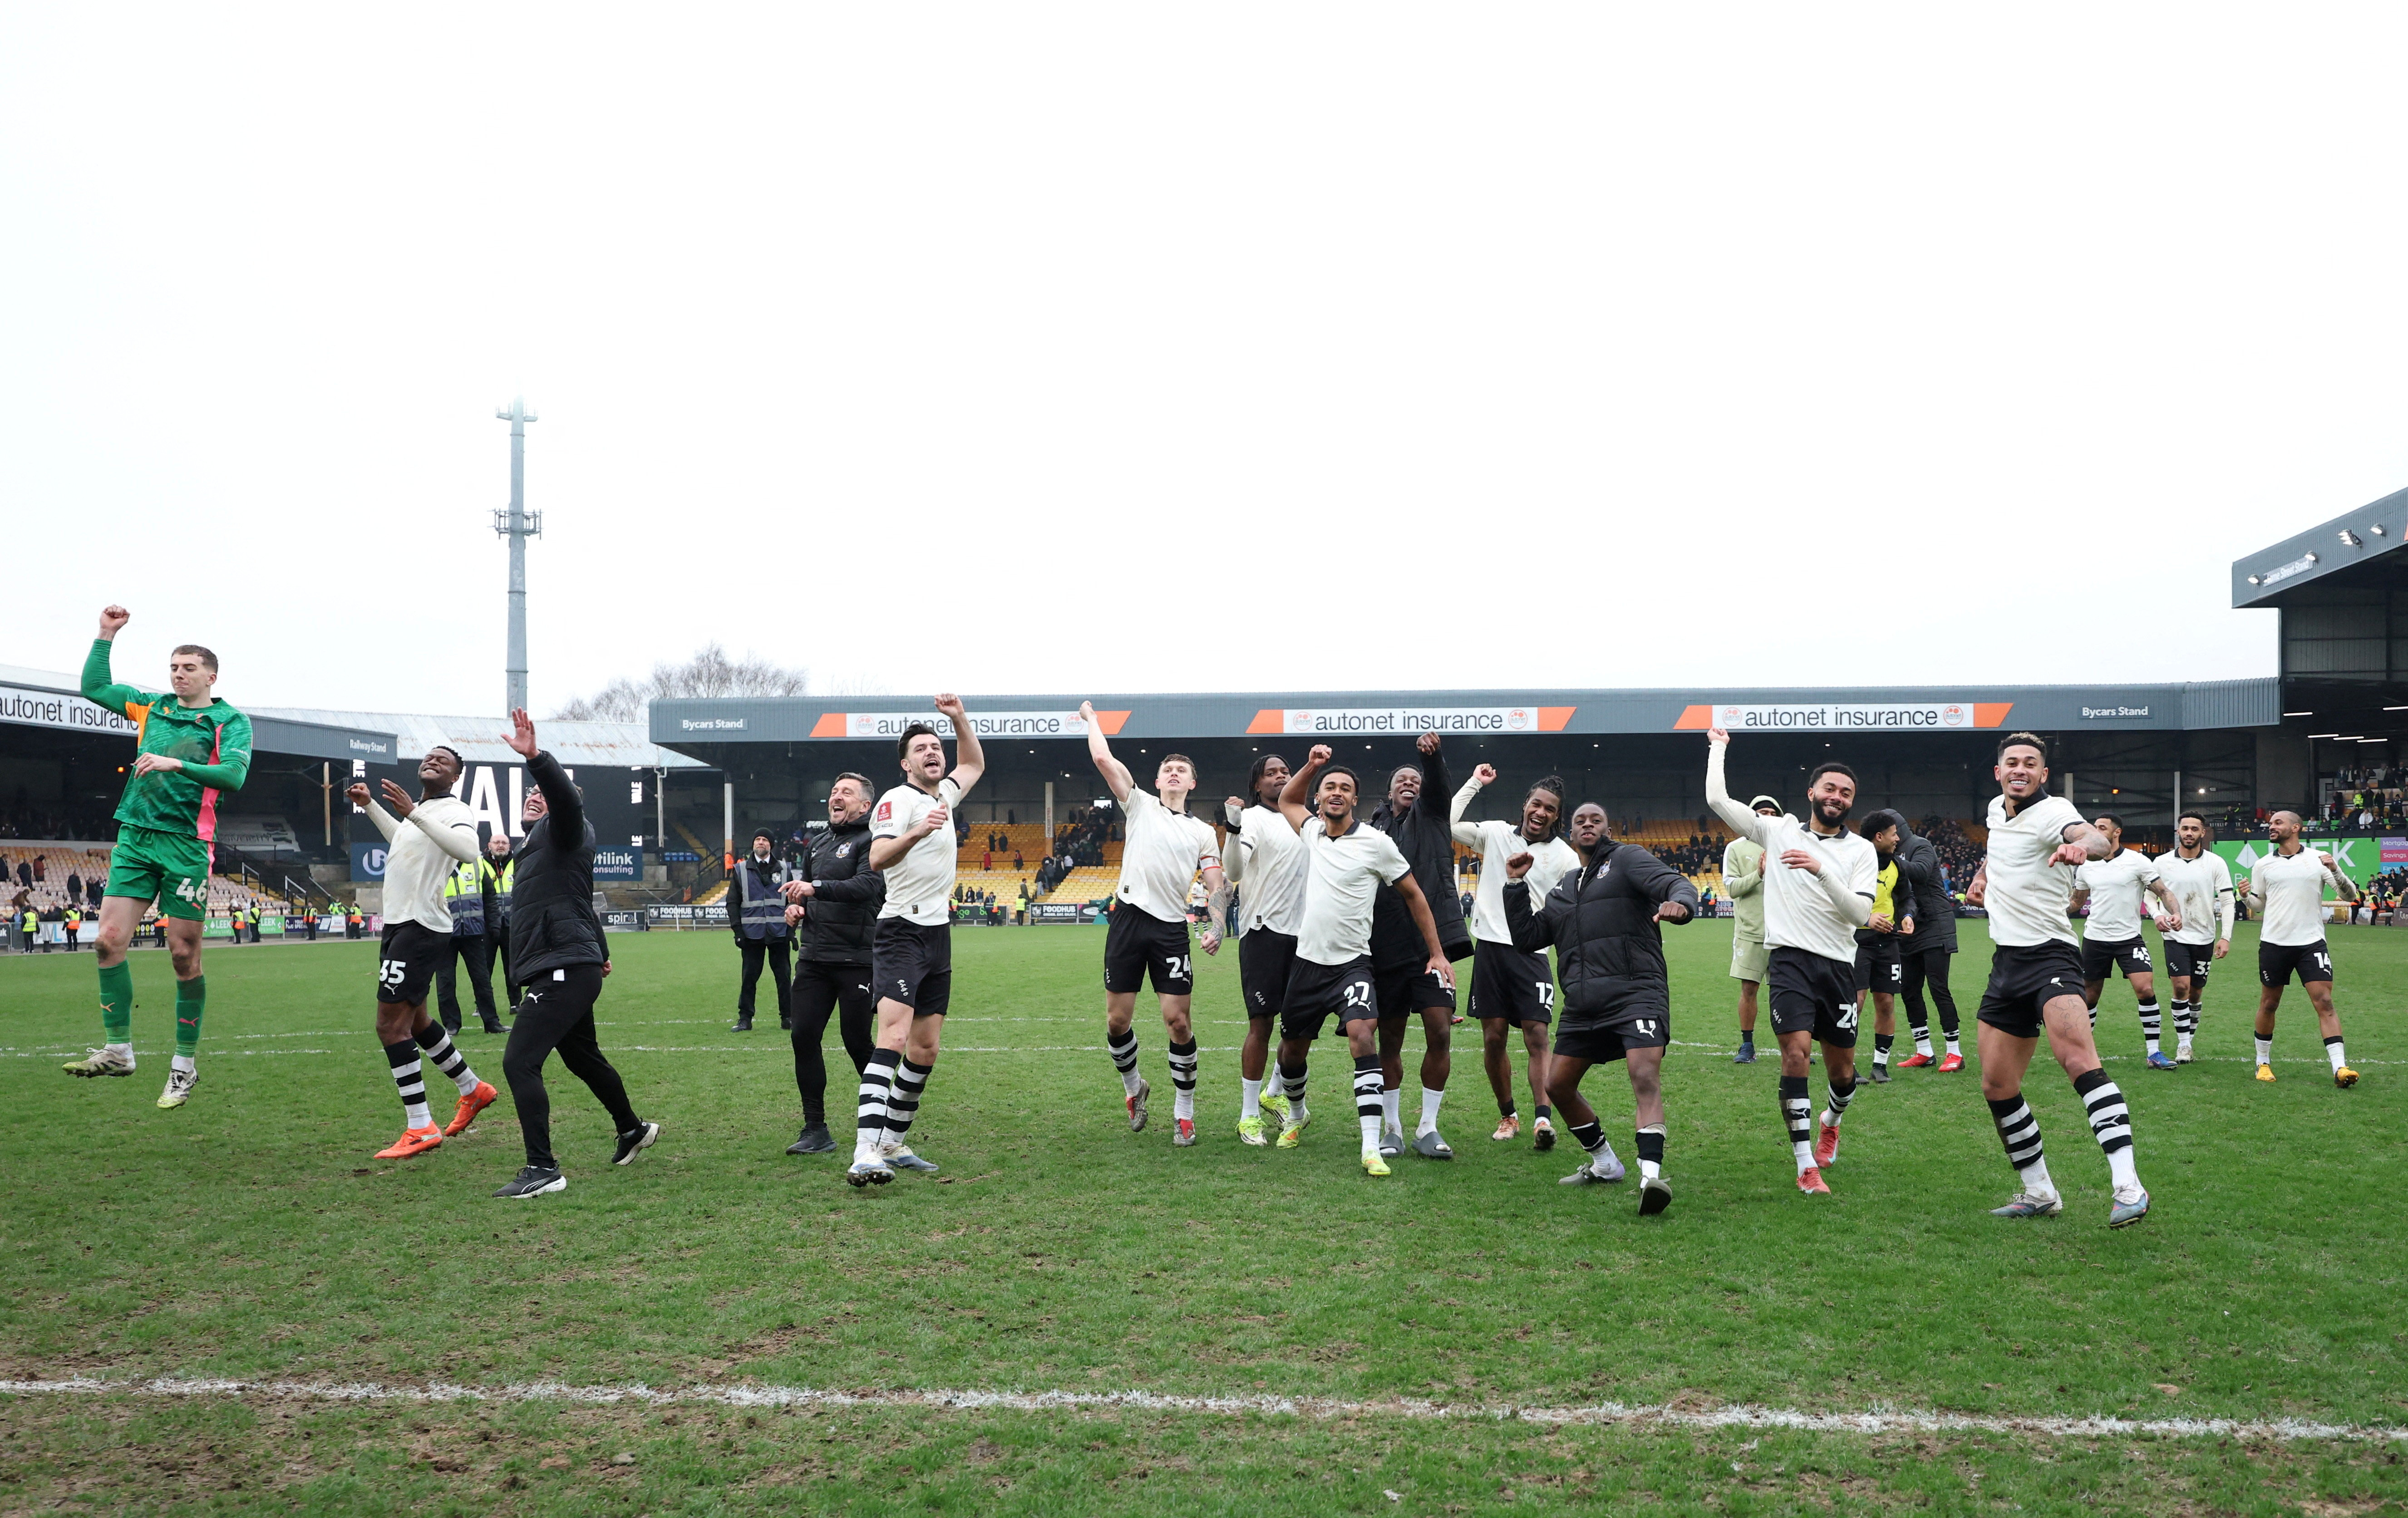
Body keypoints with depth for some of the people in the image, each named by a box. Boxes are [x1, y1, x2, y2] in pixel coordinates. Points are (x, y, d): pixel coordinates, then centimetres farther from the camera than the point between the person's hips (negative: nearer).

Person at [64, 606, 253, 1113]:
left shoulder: (231, 721, 1)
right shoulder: (152, 707, 16)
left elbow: (234, 776, -13)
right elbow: (94, 687, 22)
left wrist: (176, 764, -23)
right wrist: (105, 635, 15)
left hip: (186, 844, -4)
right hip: (135, 837, 5)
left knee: (184, 956, -1)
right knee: (110, 940, -5)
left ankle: (185, 1064, 9)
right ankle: (118, 1050, 5)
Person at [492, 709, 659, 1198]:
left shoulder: (564, 829, -5)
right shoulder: (541, 843, 23)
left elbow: (567, 798, -31)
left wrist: (535, 758, -46)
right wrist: (600, 954, 43)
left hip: (565, 971, -11)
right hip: (572, 969, 11)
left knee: (520, 1062, -16)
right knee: (584, 1058, 25)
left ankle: (542, 1170, -15)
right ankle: (632, 1130, 43)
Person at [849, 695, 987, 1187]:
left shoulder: (943, 794, 16)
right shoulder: (898, 800, -9)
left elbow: (975, 764, 35)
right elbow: (877, 858, -24)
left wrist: (960, 719, 20)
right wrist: (916, 833, -40)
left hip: (938, 934, 9)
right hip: (901, 931, -9)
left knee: (926, 1048, 9)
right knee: (894, 1036, -23)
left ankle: (893, 1144, 19)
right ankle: (866, 1152, -32)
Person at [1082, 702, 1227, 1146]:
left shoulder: (1204, 833, 13)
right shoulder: (1140, 805, 11)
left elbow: (1217, 886, 8)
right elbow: (1103, 759, 3)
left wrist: (1216, 927, -8)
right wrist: (1091, 718, 12)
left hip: (1172, 929, 0)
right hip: (1128, 920, 0)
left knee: (1178, 1021, -5)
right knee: (1118, 1020, 2)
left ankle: (1184, 1113, 9)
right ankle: (1133, 1088, 29)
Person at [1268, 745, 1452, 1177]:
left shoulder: (1377, 843, -7)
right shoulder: (1311, 830, 6)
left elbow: (1414, 895, 1)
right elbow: (1286, 800, 28)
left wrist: (1437, 953, 0)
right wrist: (1311, 765, 11)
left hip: (1351, 964, -5)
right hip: (1307, 962, 5)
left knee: (1363, 1037, -25)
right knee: (1292, 1050, 14)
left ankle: (1372, 1148, -26)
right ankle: (1297, 1115, 44)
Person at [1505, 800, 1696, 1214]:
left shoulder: (1626, 859, 6)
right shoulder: (1563, 888, 24)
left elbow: (1677, 883, -11)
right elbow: (1526, 938, 25)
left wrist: (1678, 902, -35)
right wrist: (1516, 885, 17)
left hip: (1635, 991, -7)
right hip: (1583, 1004, 7)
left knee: (1645, 1076, -24)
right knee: (1558, 1085, 11)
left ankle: (1651, 1175, -32)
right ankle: (1604, 1164, 27)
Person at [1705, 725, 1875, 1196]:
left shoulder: (1861, 850, 5)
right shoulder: (1779, 830, 6)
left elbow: (1861, 914, -8)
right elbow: (1718, 800, 0)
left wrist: (1821, 870, -20)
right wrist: (1718, 749, 10)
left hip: (1838, 965, 2)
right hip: (1789, 959, -1)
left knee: (1842, 1068, 8)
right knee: (1795, 1053, -16)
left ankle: (1832, 1121, 44)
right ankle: (1806, 1166, -9)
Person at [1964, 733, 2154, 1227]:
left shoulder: (2052, 810, -11)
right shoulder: (1996, 809, 13)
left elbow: (2099, 840, -34)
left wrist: (2083, 846, -56)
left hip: (2049, 955, -8)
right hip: (2006, 961, 8)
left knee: (2079, 1059, -29)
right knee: (1997, 1087, 6)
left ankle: (2128, 1187, -33)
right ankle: (2038, 1193, 20)